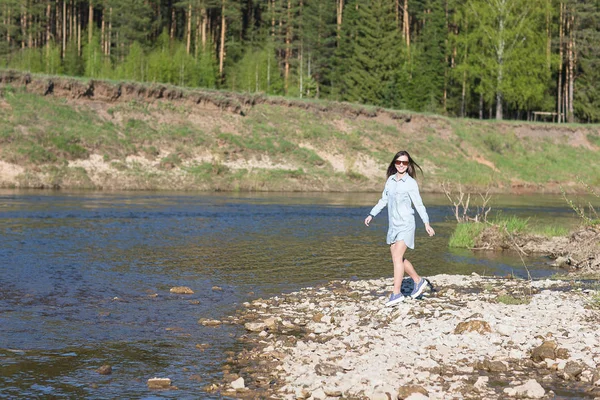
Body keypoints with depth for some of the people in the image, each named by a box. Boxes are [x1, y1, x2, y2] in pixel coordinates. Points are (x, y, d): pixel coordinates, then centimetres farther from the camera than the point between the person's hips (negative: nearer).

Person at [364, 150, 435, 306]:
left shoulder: (411, 183, -8)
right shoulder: (390, 180, 9)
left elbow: (419, 204, -11)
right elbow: (383, 200, 19)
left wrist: (426, 223, -21)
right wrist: (371, 215, 11)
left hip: (406, 225, -7)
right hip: (393, 225, 7)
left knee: (397, 257, -16)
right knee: (397, 259, 12)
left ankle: (396, 293, -16)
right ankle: (418, 281, 31)